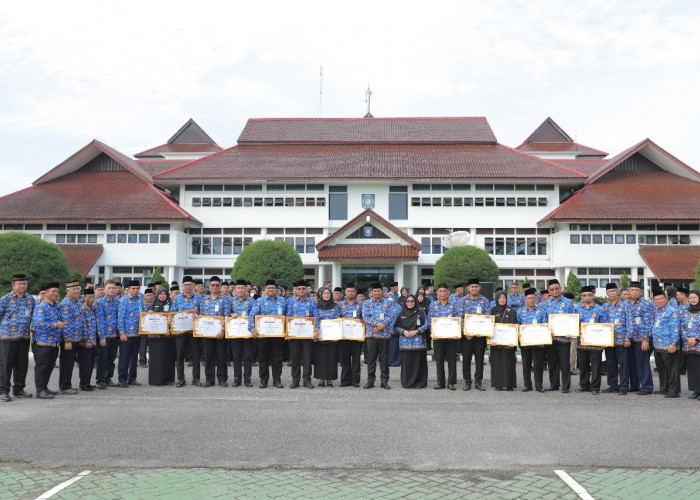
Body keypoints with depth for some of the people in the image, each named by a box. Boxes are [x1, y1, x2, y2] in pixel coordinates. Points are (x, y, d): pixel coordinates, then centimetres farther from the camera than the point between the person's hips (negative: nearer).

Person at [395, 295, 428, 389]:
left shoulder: (420, 312, 6)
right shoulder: (401, 313, 10)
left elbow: (426, 324, 3)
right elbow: (396, 326, 10)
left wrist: (416, 331, -9)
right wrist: (403, 331, -8)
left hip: (418, 341, -1)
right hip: (405, 341, 1)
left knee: (418, 362, -3)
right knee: (406, 362, -1)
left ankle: (420, 383, 4)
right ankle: (407, 383, 7)